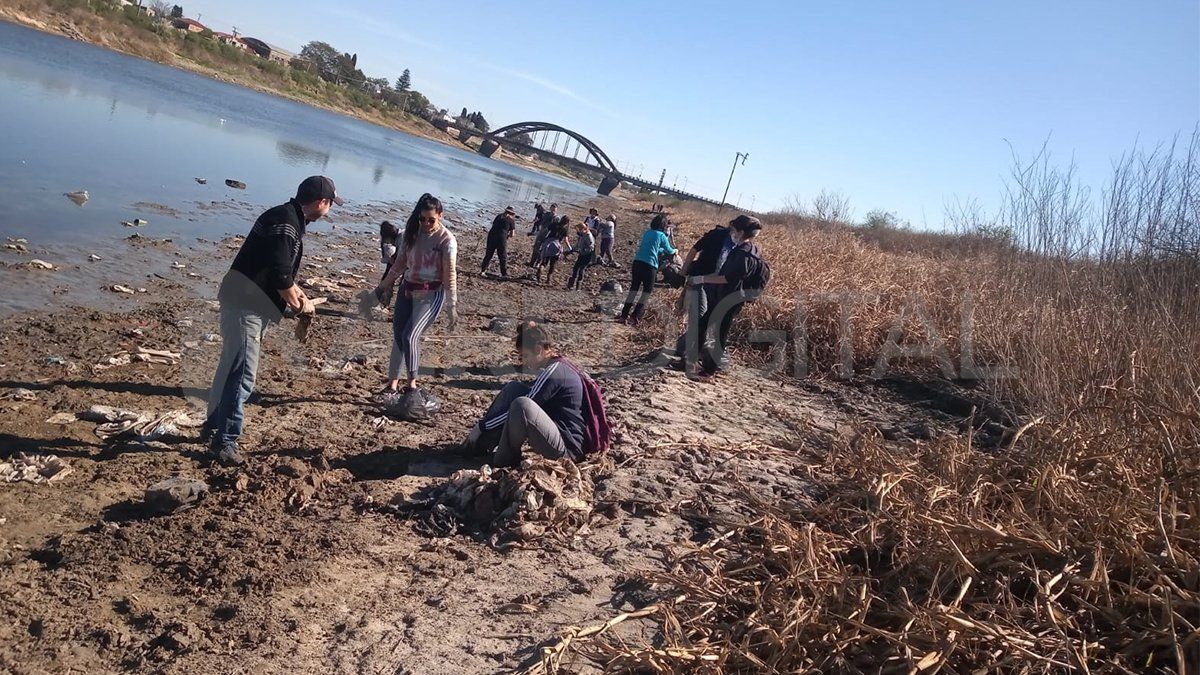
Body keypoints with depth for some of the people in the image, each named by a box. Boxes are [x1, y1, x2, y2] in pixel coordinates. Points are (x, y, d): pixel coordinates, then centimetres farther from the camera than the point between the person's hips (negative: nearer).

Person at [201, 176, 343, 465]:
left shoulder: (290, 219, 14)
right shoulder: (286, 224, -19)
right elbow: (280, 276, -23)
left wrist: (299, 295, 14)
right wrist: (298, 305, -7)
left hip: (249, 303, 11)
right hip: (246, 304, -11)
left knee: (230, 368, 20)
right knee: (241, 376, -7)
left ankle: (213, 427, 34)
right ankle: (225, 441, 2)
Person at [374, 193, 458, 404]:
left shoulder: (447, 240, -13)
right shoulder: (412, 233, 4)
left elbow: (450, 275, -13)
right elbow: (400, 262, 14)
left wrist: (452, 307, -14)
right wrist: (384, 286, 19)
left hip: (431, 294, -6)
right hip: (407, 290, 6)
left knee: (410, 337, -17)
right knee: (398, 337, 7)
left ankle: (412, 384, 0)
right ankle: (393, 385, 17)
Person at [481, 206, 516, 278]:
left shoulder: (499, 216, 17)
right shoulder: (512, 220, 4)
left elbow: (493, 225, 17)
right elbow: (512, 235, 1)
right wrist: (508, 235, 23)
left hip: (491, 235, 4)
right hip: (501, 238, -4)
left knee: (488, 254, 17)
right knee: (503, 257, 7)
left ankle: (483, 270, 22)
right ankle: (504, 274, 11)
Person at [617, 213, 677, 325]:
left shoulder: (647, 233, 17)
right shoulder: (661, 235, 1)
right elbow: (669, 250, 14)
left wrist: (662, 251, 48)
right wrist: (675, 251, 37)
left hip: (637, 261, 6)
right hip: (650, 264, -6)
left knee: (634, 288, 12)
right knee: (647, 291, 3)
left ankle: (624, 315, 10)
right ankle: (635, 317, -5)